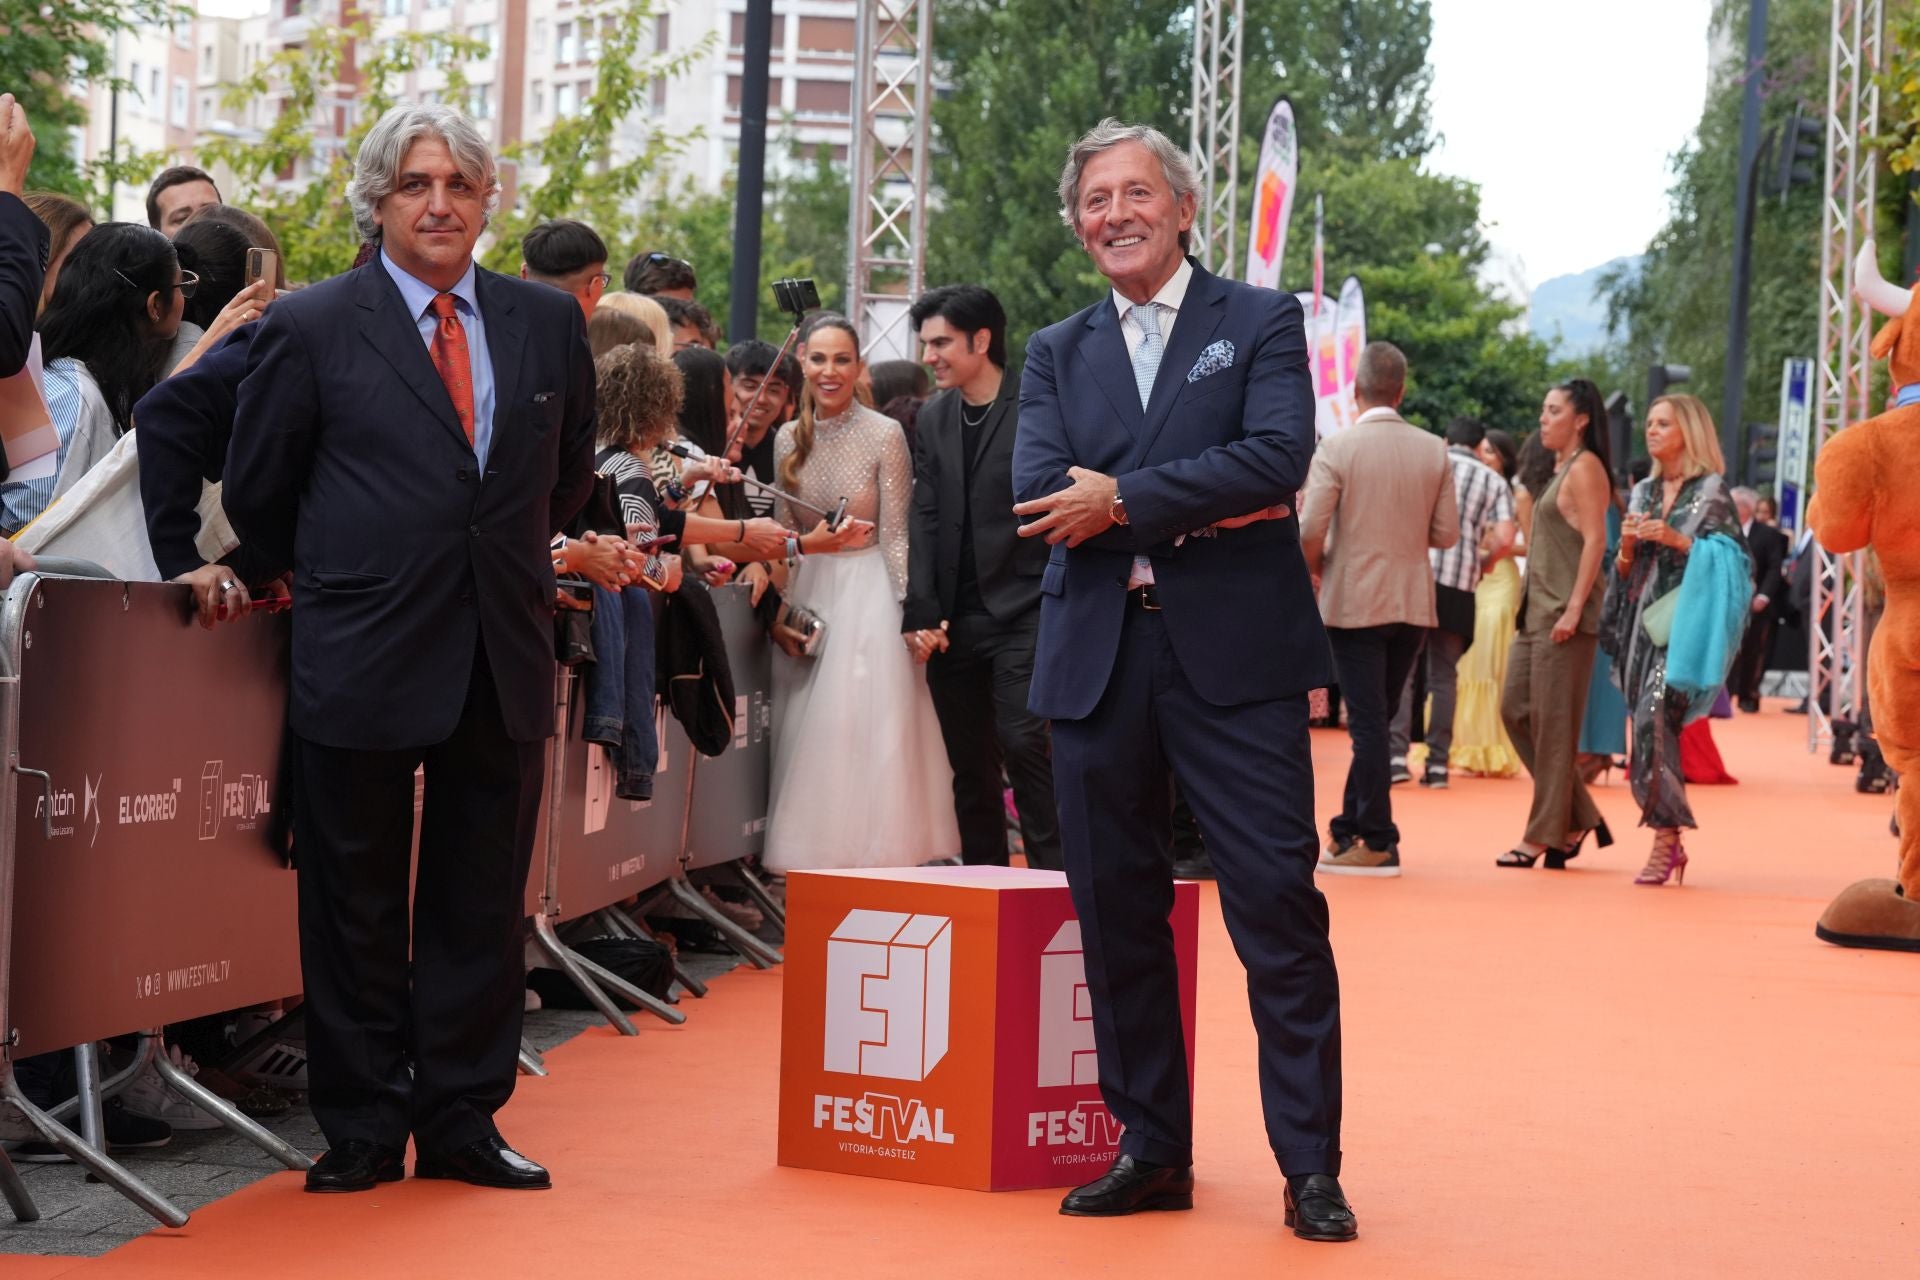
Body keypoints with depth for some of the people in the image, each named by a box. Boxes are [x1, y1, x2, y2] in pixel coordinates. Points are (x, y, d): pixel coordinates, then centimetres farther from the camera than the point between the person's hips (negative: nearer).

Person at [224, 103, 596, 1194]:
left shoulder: (549, 324, 7)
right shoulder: (312, 326, -3)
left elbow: (568, 477, 19)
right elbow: (257, 496, 4)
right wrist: (344, 572, 11)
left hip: (505, 659, 3)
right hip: (363, 658, -3)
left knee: (483, 907, 9)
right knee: (356, 909, 6)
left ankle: (460, 1121, 19)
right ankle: (363, 1131, 17)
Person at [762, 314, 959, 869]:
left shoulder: (884, 434, -8)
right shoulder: (789, 439, 6)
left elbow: (897, 535, -8)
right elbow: (781, 533, 11)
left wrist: (912, 613, -13)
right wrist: (809, 542, -8)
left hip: (868, 591, -4)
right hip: (806, 594, 5)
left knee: (866, 728, -9)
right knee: (808, 732, 5)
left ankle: (871, 856, -2)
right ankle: (811, 860, 14)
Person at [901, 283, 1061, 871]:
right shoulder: (935, 418, 12)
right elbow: (925, 520, 9)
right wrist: (920, 613, 0)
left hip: (1021, 611, -5)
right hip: (955, 618, 5)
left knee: (1024, 744, -12)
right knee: (969, 762, 8)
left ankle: (1052, 880, -4)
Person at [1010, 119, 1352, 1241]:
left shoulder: (1261, 322, 5)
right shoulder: (1057, 355, 16)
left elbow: (1280, 456, -12)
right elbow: (1037, 493, -1)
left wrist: (1122, 501, -14)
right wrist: (1197, 508, -12)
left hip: (1236, 653, -4)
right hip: (1096, 660, 4)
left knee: (1280, 906, -5)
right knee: (1117, 913, 8)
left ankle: (1311, 1166, 2)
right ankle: (1152, 1150, 19)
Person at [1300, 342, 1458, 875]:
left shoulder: (1336, 448, -11)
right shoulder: (1434, 451, 0)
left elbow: (1311, 531, -15)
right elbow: (1447, 533, 1)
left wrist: (1316, 568, 6)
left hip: (1354, 601, -4)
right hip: (1414, 603, 4)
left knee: (1369, 723, 0)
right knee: (1376, 719, 14)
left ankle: (1376, 842, 2)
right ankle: (1353, 828, 22)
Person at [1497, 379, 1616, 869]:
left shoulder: (1584, 468, -8)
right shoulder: (1560, 469, 19)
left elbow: (1595, 541, -15)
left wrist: (1573, 609, -22)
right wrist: (1531, 606, 17)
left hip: (1563, 614, -10)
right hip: (1537, 612, 10)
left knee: (1553, 723, -5)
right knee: (1516, 710, 8)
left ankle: (1546, 835, 1)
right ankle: (1580, 818, 14)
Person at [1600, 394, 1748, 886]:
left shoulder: (1711, 490, 0)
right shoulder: (1643, 492, 17)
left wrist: (1676, 540, -15)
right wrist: (1627, 546, -1)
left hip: (1682, 621, -6)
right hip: (1642, 621, 6)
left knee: (1654, 717, -20)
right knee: (1649, 725, 2)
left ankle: (1666, 838, -15)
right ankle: (1669, 840, 9)